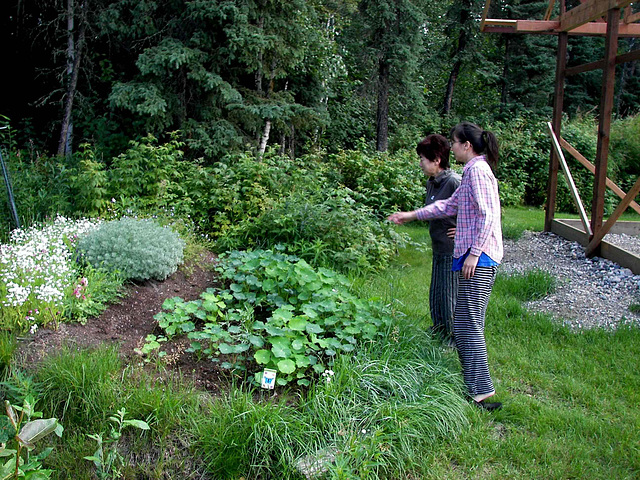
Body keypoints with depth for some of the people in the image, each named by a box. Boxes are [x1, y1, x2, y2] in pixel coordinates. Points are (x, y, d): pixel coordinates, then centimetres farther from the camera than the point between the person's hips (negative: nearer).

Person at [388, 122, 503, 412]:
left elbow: (487, 214, -18)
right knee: (463, 325, 12)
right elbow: (451, 205, 31)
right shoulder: (472, 171, 22)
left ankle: (482, 392, -5)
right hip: (475, 257, 10)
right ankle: (473, 385, 19)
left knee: (469, 323, -9)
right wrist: (412, 215, 32)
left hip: (479, 259, -10)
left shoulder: (478, 170, -10)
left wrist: (474, 253, -20)